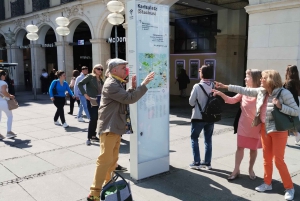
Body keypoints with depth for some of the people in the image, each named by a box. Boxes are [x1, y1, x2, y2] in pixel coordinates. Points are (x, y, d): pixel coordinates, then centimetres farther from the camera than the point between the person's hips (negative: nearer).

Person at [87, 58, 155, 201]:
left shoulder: (116, 83, 16)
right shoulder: (111, 84, -17)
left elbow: (126, 98, 17)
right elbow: (130, 99, -24)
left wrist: (133, 87, 5)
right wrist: (144, 84, -23)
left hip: (115, 127, 10)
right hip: (109, 128, -10)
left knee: (113, 160, 16)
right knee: (105, 160, -8)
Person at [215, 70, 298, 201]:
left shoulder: (284, 93, -17)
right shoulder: (261, 91, 0)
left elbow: (296, 111, -14)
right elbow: (245, 90, 6)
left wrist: (280, 106, -28)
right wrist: (226, 87, 6)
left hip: (279, 130, -6)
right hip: (265, 128, 6)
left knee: (278, 160, -3)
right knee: (266, 158, 14)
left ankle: (289, 188, 14)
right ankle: (267, 183, 29)